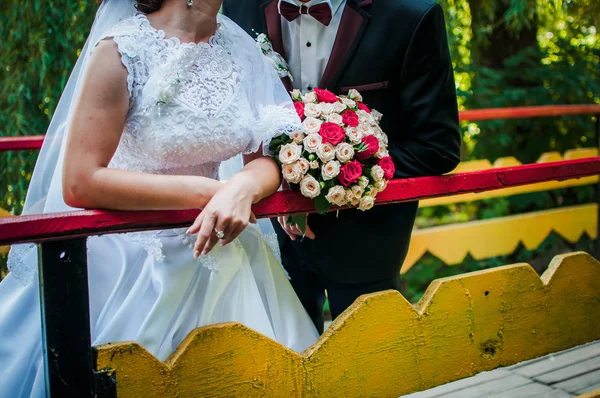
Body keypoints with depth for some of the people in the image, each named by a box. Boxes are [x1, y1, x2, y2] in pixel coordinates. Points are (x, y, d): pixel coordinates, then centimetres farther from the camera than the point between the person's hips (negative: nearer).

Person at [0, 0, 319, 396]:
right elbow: (79, 183, -20)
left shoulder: (238, 44, -1)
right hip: (132, 262, -4)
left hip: (218, 250, 5)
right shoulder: (122, 49, -16)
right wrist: (204, 191, -22)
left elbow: (270, 156, -2)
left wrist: (243, 187, -25)